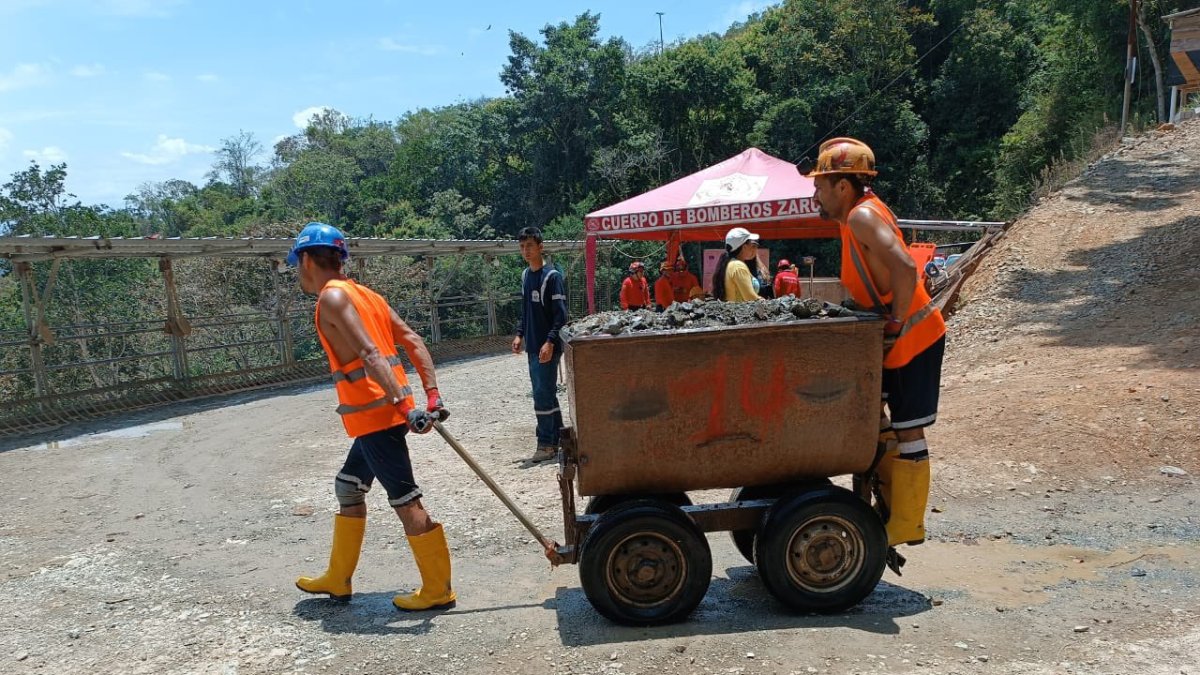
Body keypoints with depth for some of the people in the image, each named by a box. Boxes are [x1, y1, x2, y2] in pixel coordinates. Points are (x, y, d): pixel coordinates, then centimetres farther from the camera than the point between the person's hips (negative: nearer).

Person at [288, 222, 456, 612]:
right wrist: (432, 395, 4)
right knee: (348, 487, 21)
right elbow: (414, 343, 9)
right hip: (383, 412, 10)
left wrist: (404, 406, -28)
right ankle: (337, 580, 34)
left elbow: (369, 354, -23)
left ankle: (438, 590, 9)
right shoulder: (365, 294, 15)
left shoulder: (332, 297, -11)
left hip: (374, 414, -10)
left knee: (405, 501, -1)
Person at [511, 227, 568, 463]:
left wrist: (550, 342, -23)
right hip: (532, 346, 8)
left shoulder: (552, 276, -12)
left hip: (547, 347, -8)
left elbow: (561, 314, -16)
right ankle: (558, 440, 22)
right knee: (547, 394, 13)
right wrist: (520, 334, 11)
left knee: (542, 395, -7)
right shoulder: (525, 275, 12)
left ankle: (546, 445, 1)